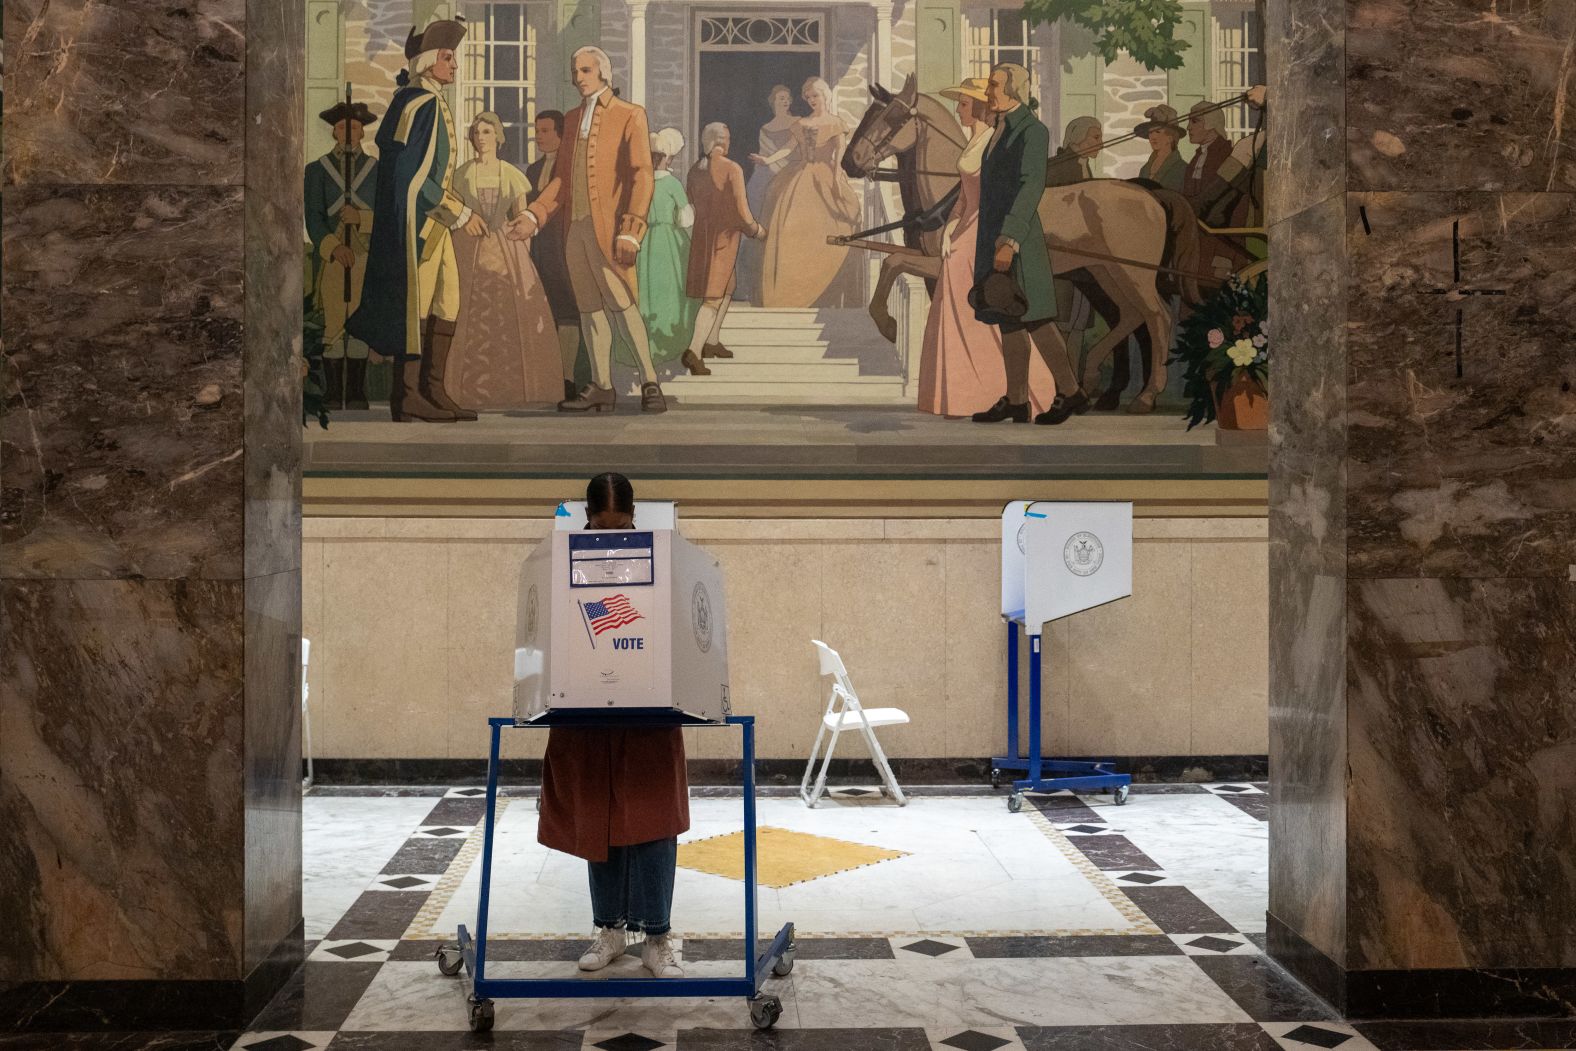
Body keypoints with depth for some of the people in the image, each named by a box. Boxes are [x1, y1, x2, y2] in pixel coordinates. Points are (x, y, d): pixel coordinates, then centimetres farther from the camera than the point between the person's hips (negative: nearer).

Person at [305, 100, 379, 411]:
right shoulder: (317, 170, 9)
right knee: (332, 328, -2)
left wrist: (361, 217, -13)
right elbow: (313, 217, 1)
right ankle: (334, 394, 1)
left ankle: (357, 394, 3)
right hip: (330, 259, 0)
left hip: (366, 259, 0)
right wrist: (333, 246, -14)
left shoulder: (377, 170, 10)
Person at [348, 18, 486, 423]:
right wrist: (460, 213, -18)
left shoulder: (430, 101, 14)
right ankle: (407, 398, 3)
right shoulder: (419, 104, -16)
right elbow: (412, 174, -21)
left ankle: (433, 391, 14)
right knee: (417, 302, -4)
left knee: (446, 302, 10)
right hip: (414, 219, -10)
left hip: (431, 220, 10)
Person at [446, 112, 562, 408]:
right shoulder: (462, 174, 6)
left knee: (512, 317, -7)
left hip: (507, 250, 1)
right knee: (473, 319, -6)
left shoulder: (513, 175, 8)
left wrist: (524, 260, 1)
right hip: (471, 251, -1)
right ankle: (474, 389, -2)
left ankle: (512, 386, -1)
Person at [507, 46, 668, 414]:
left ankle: (650, 383, -5)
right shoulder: (572, 119, 19)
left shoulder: (629, 116, 1)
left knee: (623, 305, -11)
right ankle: (601, 387, 10)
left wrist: (630, 230, -17)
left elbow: (641, 176, -7)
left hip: (607, 228, -6)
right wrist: (534, 216, 6)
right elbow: (561, 178, 19)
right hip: (575, 227, 6)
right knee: (590, 308, 7)